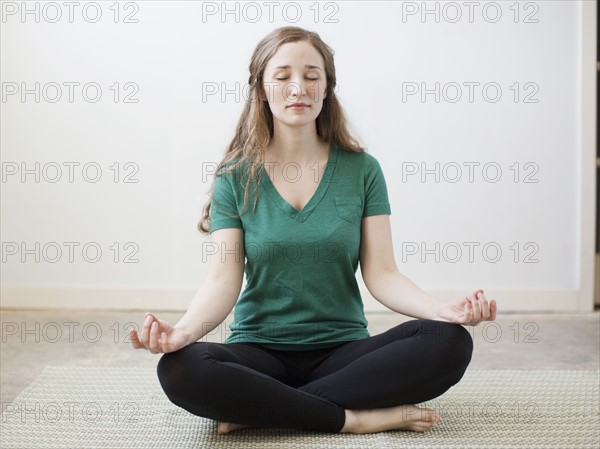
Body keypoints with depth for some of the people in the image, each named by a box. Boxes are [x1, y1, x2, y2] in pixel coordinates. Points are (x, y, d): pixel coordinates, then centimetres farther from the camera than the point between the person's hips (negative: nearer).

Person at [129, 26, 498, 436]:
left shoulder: (362, 169, 3)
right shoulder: (236, 177, 1)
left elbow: (382, 274, -3)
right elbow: (223, 280, -7)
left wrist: (445, 310, -23)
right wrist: (184, 331, -28)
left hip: (343, 350, 1)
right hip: (260, 351, -1)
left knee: (449, 343, -26)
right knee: (179, 369, -31)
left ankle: (260, 409, -19)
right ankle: (355, 418, -20)